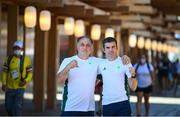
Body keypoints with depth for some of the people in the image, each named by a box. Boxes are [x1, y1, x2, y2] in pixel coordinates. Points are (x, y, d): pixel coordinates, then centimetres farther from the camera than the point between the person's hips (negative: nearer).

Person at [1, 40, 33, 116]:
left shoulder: (26, 59, -2)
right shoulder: (9, 58, 2)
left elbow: (30, 73, 1)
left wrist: (26, 81, -18)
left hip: (20, 87, -3)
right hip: (9, 87, 3)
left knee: (17, 106, -12)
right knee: (8, 107, 9)